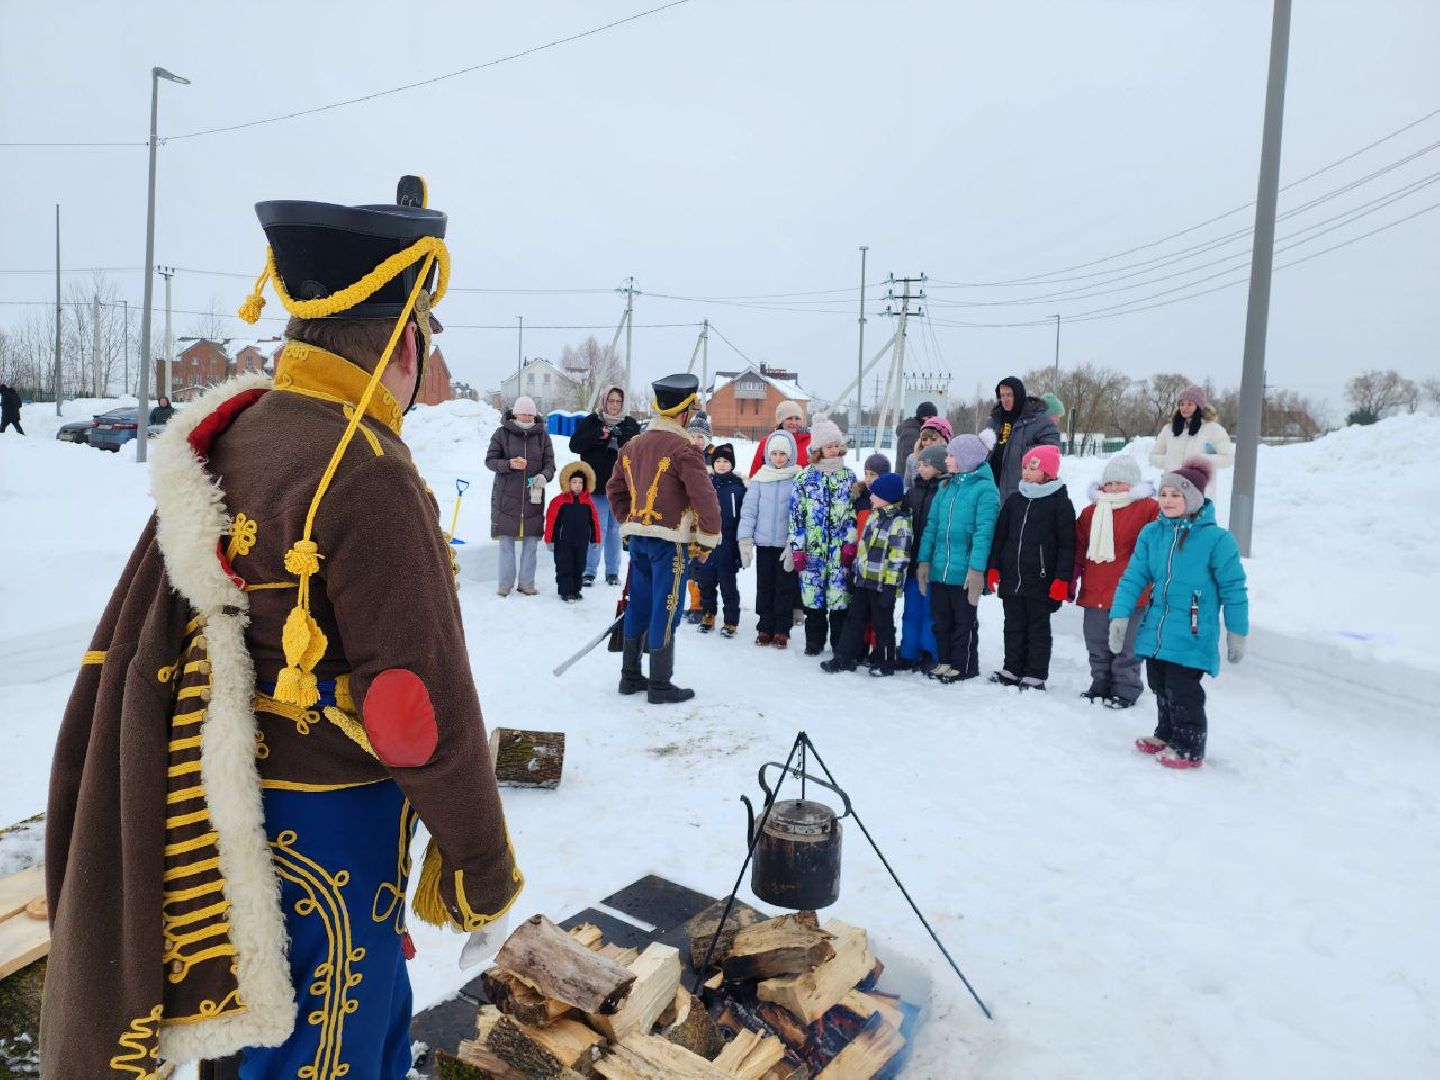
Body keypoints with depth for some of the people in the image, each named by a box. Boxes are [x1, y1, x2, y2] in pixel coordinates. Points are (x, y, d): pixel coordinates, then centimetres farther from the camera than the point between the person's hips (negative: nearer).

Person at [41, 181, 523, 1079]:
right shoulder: (368, 476, -24)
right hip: (326, 827, -8)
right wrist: (480, 865, -10)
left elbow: (140, 630, 12)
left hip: (233, 800, 8)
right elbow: (424, 703, -23)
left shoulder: (224, 441, 3)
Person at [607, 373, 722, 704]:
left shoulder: (632, 446, 10)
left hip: (638, 537, 7)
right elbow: (705, 497, -18)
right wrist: (707, 539, -8)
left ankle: (630, 676, 25)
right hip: (670, 540, -7)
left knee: (639, 605, 16)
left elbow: (614, 489, 19)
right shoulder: (683, 449, -14)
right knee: (665, 611, 0)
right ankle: (660, 685, 6)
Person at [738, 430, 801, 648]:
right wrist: (745, 539, -5)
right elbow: (749, 509, 2)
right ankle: (765, 628, 21)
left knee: (785, 587, 6)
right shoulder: (760, 478, 1)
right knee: (764, 586, 11)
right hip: (764, 542, 2)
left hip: (787, 544, -2)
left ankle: (782, 630, 16)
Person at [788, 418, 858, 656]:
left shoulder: (849, 477, 6)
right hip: (812, 549, 0)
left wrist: (850, 544, -3)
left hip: (840, 550, 0)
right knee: (812, 595, 6)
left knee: (840, 595, 0)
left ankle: (840, 643, 14)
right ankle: (814, 641, 21)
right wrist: (797, 548, -2)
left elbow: (855, 512, 5)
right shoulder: (805, 478, 3)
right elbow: (796, 514, 2)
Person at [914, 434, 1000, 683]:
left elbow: (984, 532, -17)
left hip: (964, 572, -6)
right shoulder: (946, 487, 11)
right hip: (939, 569, 6)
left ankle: (963, 665, 20)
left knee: (964, 620, 8)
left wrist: (976, 568, -23)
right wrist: (924, 560, 3)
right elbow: (932, 525, 10)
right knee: (941, 619, 14)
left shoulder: (985, 489, -10)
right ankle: (945, 661, 28)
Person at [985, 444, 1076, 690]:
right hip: (1011, 578, 5)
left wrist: (1062, 579, -13)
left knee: (1038, 629, 6)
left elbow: (1067, 545, -8)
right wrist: (994, 568, 7)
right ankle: (1012, 670, 24)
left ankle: (1035, 676, 14)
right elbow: (999, 536, 14)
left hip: (1041, 580, -5)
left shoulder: (1060, 503, -5)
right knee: (1014, 627, 13)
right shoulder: (1014, 501, 11)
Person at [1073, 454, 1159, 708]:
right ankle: (1101, 685, 30)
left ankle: (1125, 690, 17)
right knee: (1097, 647, 16)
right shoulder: (1091, 512, 10)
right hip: (1094, 593, 5)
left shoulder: (1148, 508, -5)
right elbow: (1078, 550, 12)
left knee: (1125, 647, 4)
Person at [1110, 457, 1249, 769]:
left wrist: (1237, 633, -2)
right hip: (1156, 632, 6)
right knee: (1160, 687, 18)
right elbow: (1133, 577, 4)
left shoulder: (1216, 538, -11)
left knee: (1182, 692, -2)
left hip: (1192, 636, -6)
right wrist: (1120, 615, -4)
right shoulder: (1151, 533, 3)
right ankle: (1166, 735, 37)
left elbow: (1233, 589, -6)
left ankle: (1189, 748, 15)